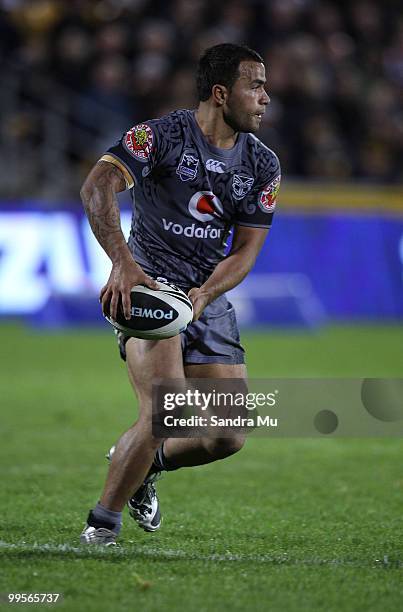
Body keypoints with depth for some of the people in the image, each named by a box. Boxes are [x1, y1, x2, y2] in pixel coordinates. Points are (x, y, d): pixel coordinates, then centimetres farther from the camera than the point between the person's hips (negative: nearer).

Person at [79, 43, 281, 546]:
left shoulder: (262, 165, 5)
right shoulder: (162, 136, -12)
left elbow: (246, 248, 3)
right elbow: (97, 187, -26)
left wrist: (204, 294, -17)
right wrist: (122, 262, -40)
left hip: (209, 299, 6)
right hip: (148, 286, -6)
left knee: (229, 438, -2)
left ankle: (145, 463, 29)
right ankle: (101, 525, -7)